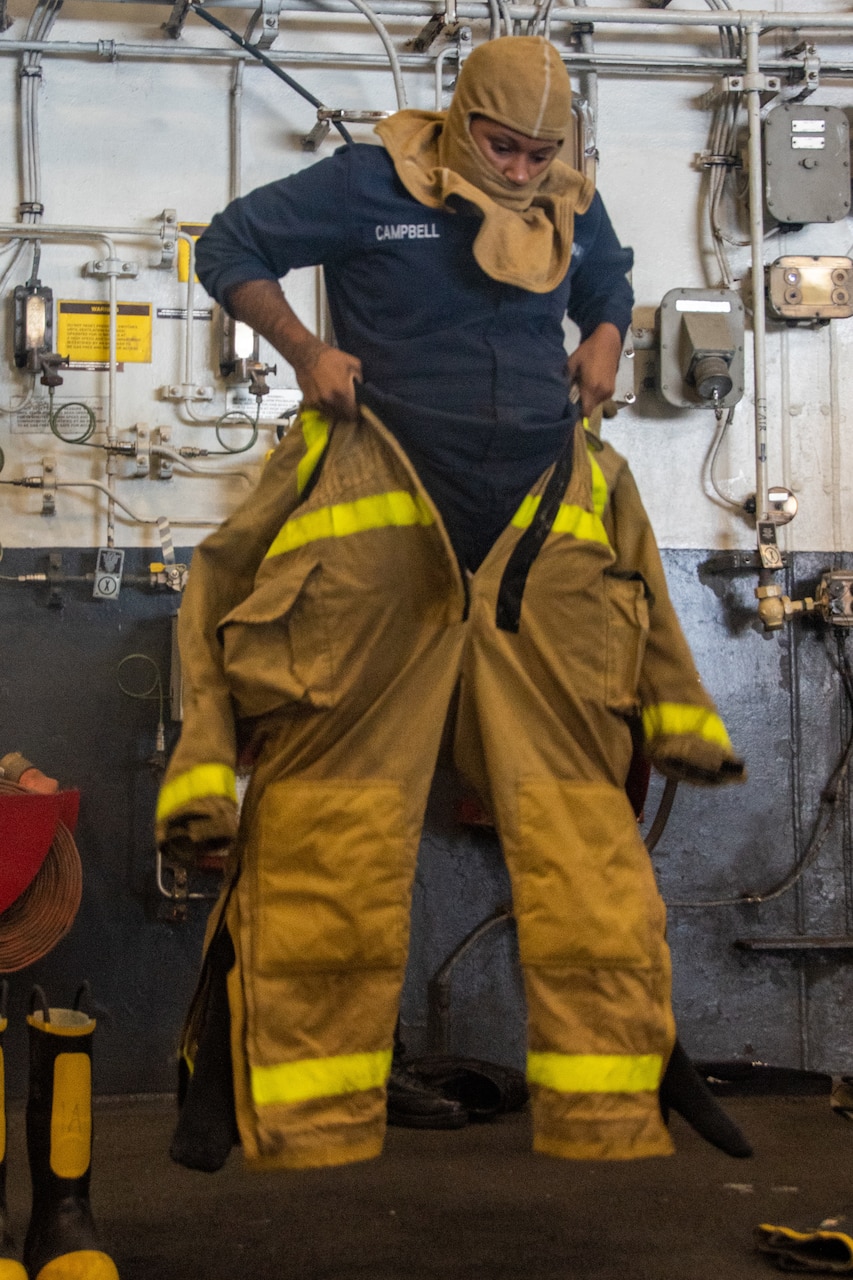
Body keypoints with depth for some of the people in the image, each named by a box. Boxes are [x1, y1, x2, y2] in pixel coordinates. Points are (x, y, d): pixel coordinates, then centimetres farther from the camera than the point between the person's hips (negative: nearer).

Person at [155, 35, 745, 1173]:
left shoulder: (575, 210, 16)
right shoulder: (370, 185, 2)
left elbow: (609, 289, 36)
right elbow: (229, 248, 10)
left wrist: (603, 346, 14)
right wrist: (305, 350, -2)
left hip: (542, 530, 4)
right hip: (384, 523, -3)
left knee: (583, 833, -1)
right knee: (339, 828, -6)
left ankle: (608, 1121, 10)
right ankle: (315, 1131, 6)